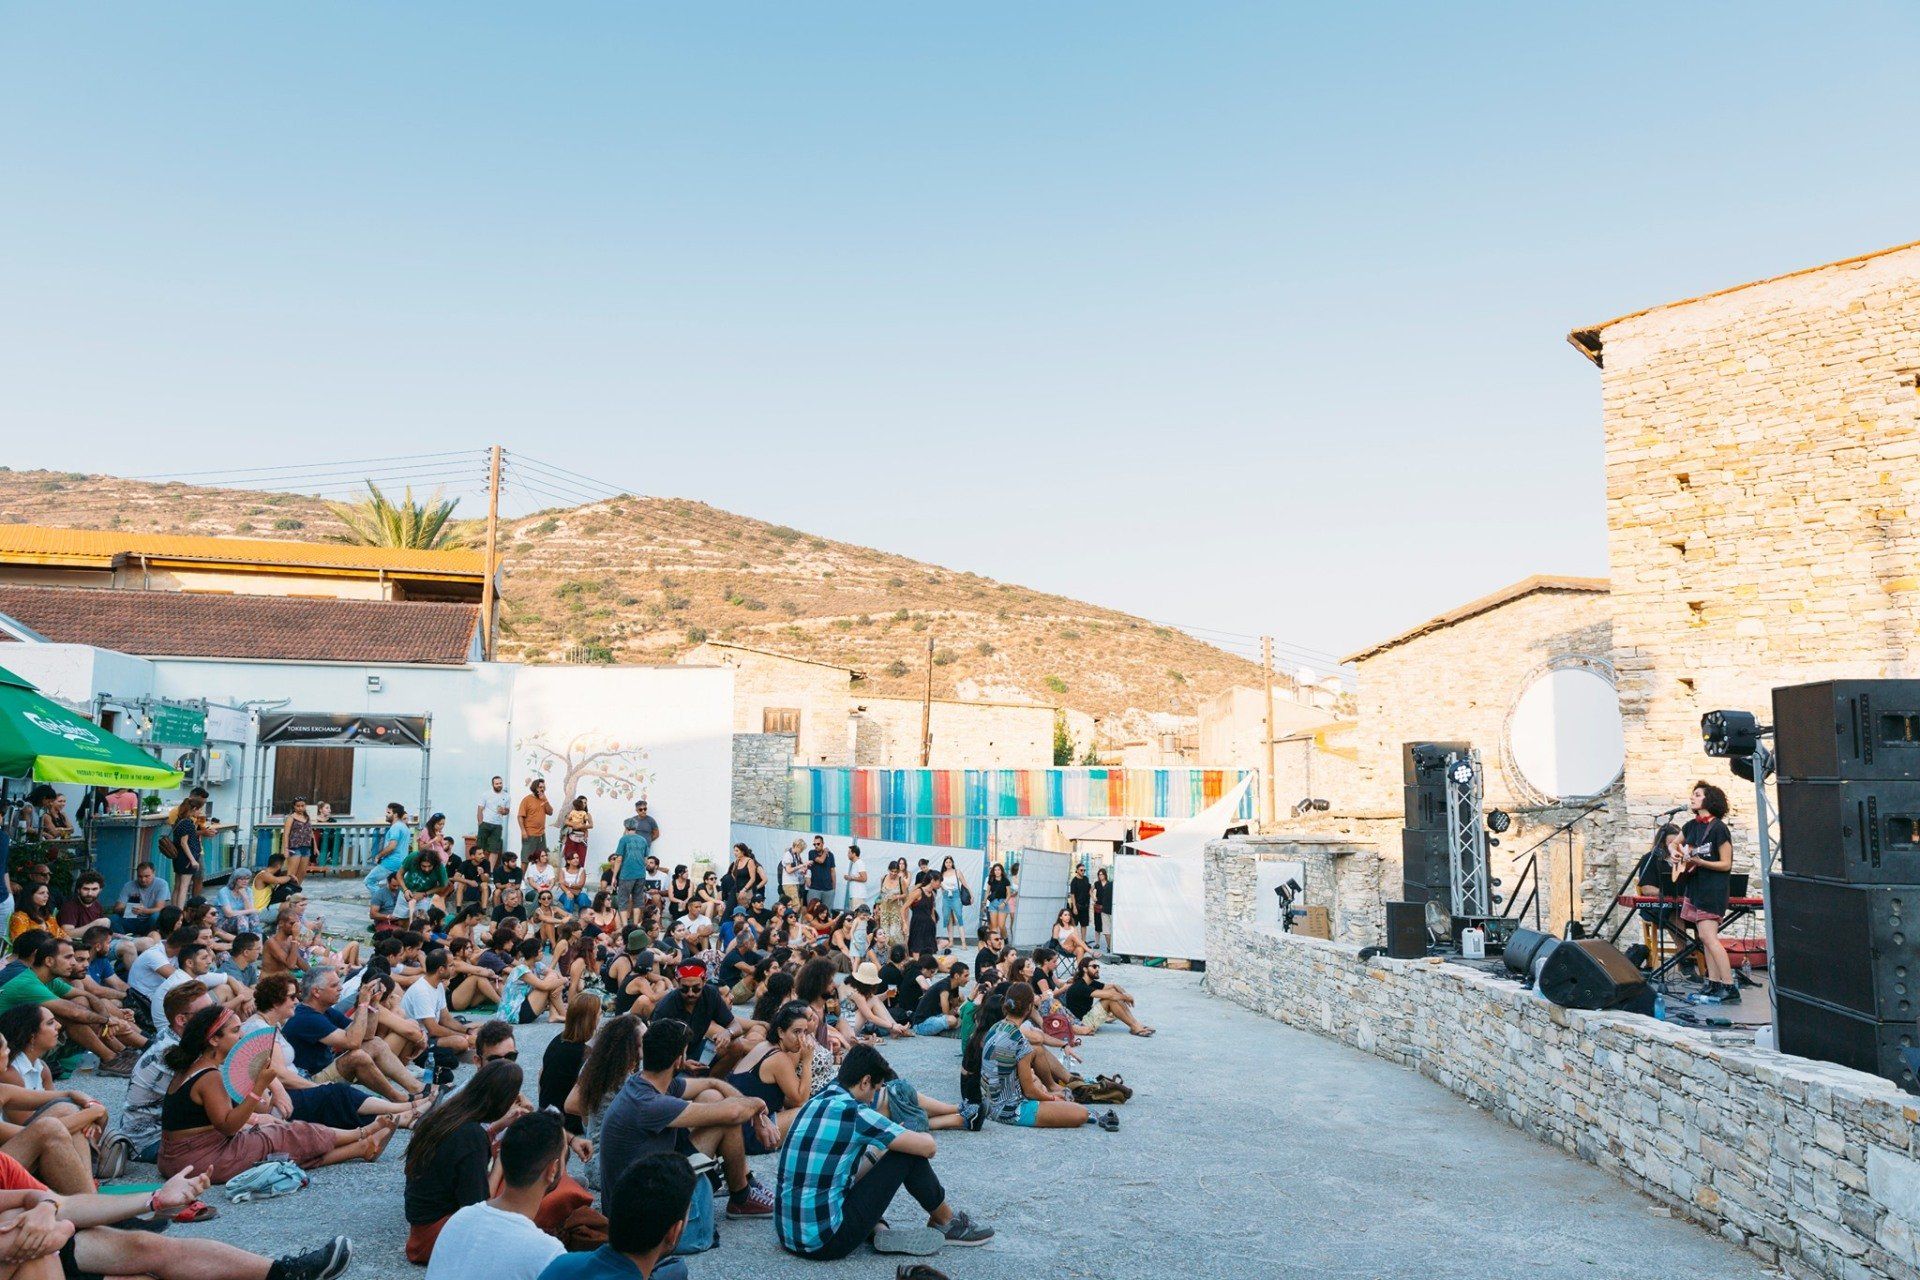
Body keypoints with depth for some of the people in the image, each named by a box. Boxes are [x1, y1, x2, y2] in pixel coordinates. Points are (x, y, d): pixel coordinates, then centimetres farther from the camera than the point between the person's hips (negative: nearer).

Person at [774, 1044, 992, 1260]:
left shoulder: (815, 1103, 10)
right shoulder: (853, 1112, -14)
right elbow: (927, 1147, -9)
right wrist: (924, 1136, 13)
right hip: (825, 1242, -8)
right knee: (909, 1155, 1)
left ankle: (878, 1229, 17)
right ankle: (947, 1223, 19)